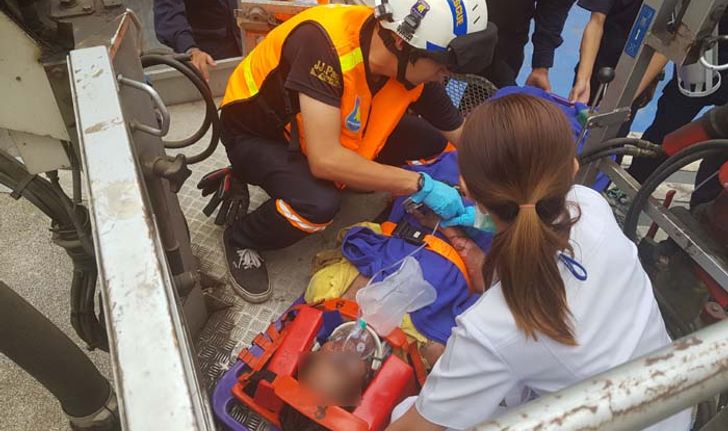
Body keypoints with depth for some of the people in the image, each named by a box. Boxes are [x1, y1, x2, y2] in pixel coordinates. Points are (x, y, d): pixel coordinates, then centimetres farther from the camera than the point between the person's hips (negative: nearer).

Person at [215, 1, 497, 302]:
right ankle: (240, 241, -3)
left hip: (330, 127, 6)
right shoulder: (324, 41, -37)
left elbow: (464, 140, -5)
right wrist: (420, 184, -35)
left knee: (431, 141, -5)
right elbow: (325, 160, -41)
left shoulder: (414, 66, -17)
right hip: (256, 133, -5)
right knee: (318, 202, -35)